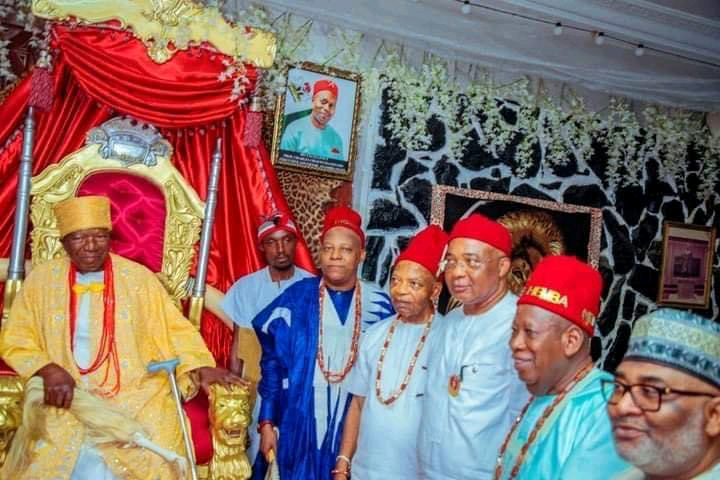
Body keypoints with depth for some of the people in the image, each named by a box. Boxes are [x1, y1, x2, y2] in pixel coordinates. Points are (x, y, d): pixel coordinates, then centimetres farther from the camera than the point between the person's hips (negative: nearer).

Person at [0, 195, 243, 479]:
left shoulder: (138, 277, 5)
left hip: (136, 394, 0)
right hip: (66, 398, 0)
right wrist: (48, 369, -10)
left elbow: (175, 328, 7)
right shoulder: (42, 279, 7)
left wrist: (201, 366, -9)